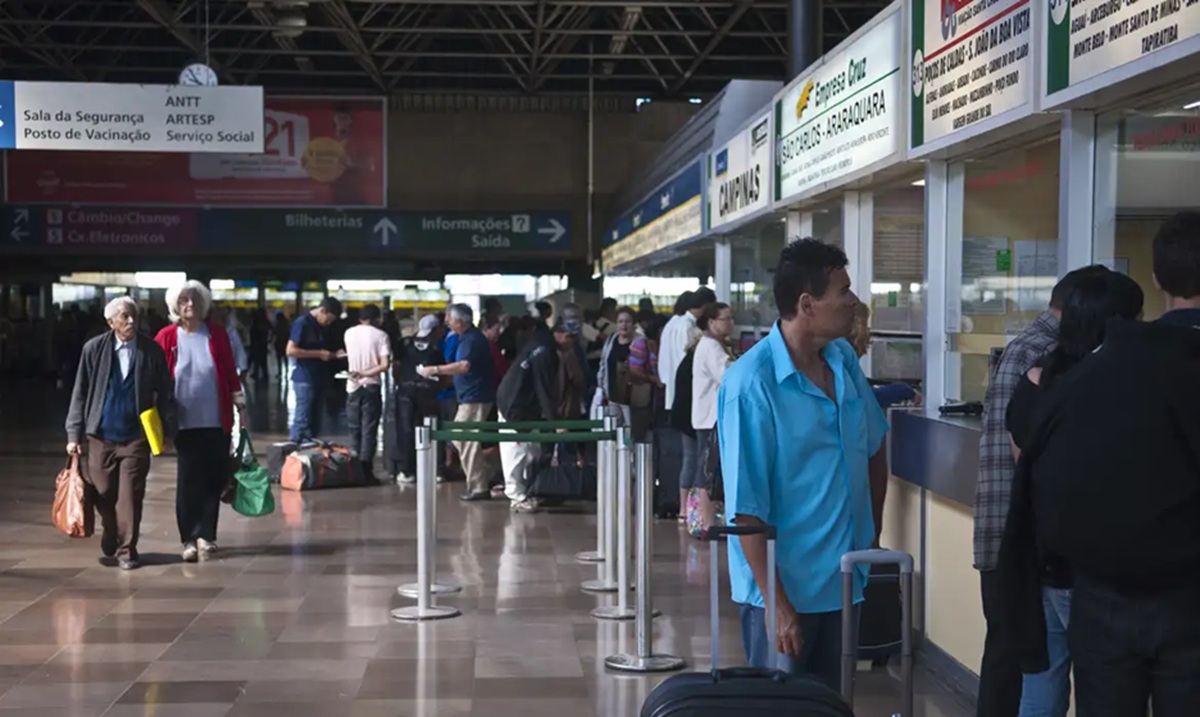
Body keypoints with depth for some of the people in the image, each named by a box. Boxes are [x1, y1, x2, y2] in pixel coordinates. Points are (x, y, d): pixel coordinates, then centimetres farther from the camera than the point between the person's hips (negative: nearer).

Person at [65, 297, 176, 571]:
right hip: (101, 436, 1)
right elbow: (80, 393, 2)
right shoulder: (94, 349, -1)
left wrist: (168, 429, -3)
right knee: (103, 495, 11)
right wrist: (74, 434, -1)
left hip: (136, 437, -1)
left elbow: (165, 394, 2)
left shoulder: (152, 350, -2)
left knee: (130, 495, -4)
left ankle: (126, 549, 7)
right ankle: (110, 537, 37)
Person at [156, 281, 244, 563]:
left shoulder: (217, 333, 3)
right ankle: (189, 539, 7)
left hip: (217, 420, 2)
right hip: (185, 422, -2)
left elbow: (230, 371, 7)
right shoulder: (167, 337, -3)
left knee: (214, 478, 6)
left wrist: (240, 405, 6)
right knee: (189, 479, 1)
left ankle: (205, 534, 18)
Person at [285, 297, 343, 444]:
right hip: (305, 379, -8)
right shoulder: (302, 323, -10)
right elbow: (291, 350, -17)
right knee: (303, 420, -5)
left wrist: (329, 354, 6)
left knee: (316, 419, 11)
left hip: (319, 379, 8)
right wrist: (319, 354, -17)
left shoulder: (321, 326, 13)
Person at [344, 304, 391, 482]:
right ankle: (366, 470, -6)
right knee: (369, 430, -1)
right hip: (372, 387, -3)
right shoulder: (380, 335, -6)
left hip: (353, 387, 3)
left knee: (354, 429, 11)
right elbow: (384, 364, -16)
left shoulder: (349, 333, 4)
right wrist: (366, 373, -11)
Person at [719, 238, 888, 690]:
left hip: (845, 581, 7)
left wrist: (873, 534, 15)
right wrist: (777, 602, -19)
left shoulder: (844, 360, 1)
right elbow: (746, 508, -20)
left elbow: (875, 448, 17)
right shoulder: (751, 384, -20)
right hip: (785, 587, -6)